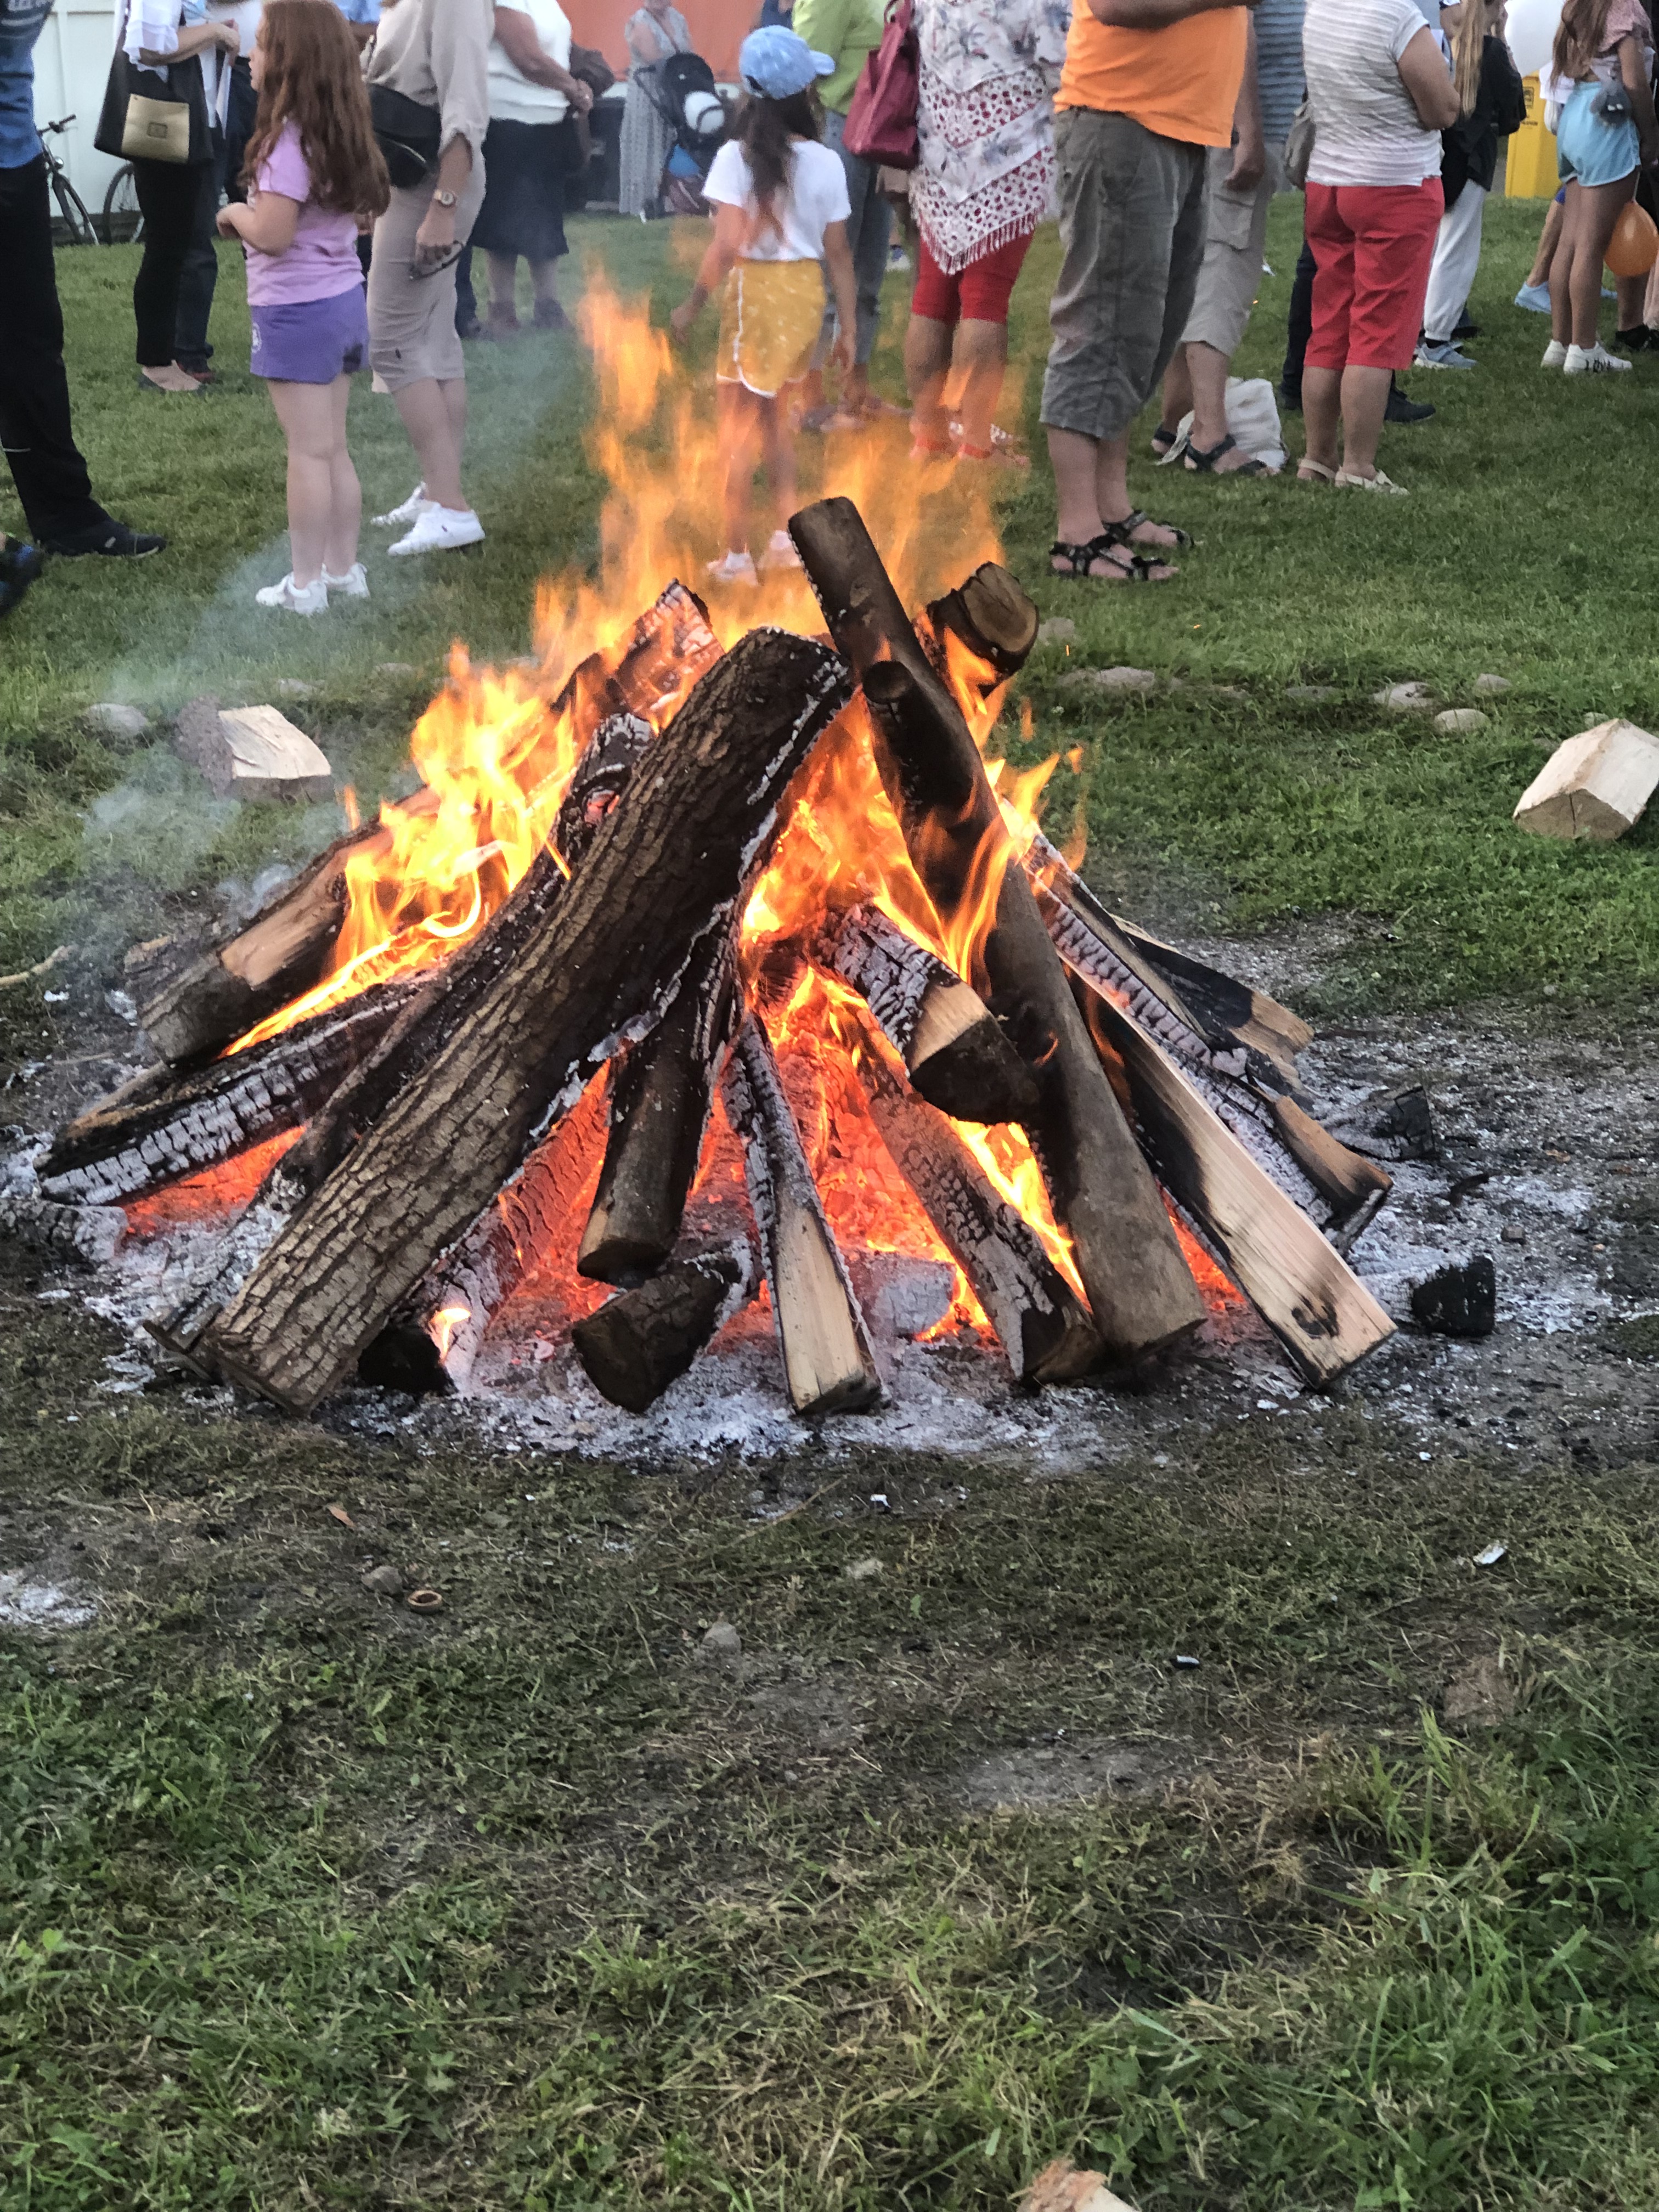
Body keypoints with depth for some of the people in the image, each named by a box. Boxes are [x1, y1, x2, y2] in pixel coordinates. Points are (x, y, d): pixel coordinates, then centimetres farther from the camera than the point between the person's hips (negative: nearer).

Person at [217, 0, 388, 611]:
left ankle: (305, 585, 5)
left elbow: (271, 234, -25)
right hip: (346, 302, 8)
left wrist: (234, 213, -4)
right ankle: (343, 569, 22)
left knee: (308, 452, -2)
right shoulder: (341, 132, 7)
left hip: (297, 312, -8)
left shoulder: (288, 138, -19)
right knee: (333, 448, 15)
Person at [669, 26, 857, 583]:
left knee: (738, 427, 6)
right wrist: (848, 326, 8)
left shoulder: (737, 157, -13)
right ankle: (787, 536, 21)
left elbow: (728, 244, -20)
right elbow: (838, 252, 1)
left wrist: (692, 304, -8)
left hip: (755, 289, -4)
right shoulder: (826, 162, -2)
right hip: (806, 291, 4)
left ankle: (737, 557, 9)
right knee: (771, 415, 23)